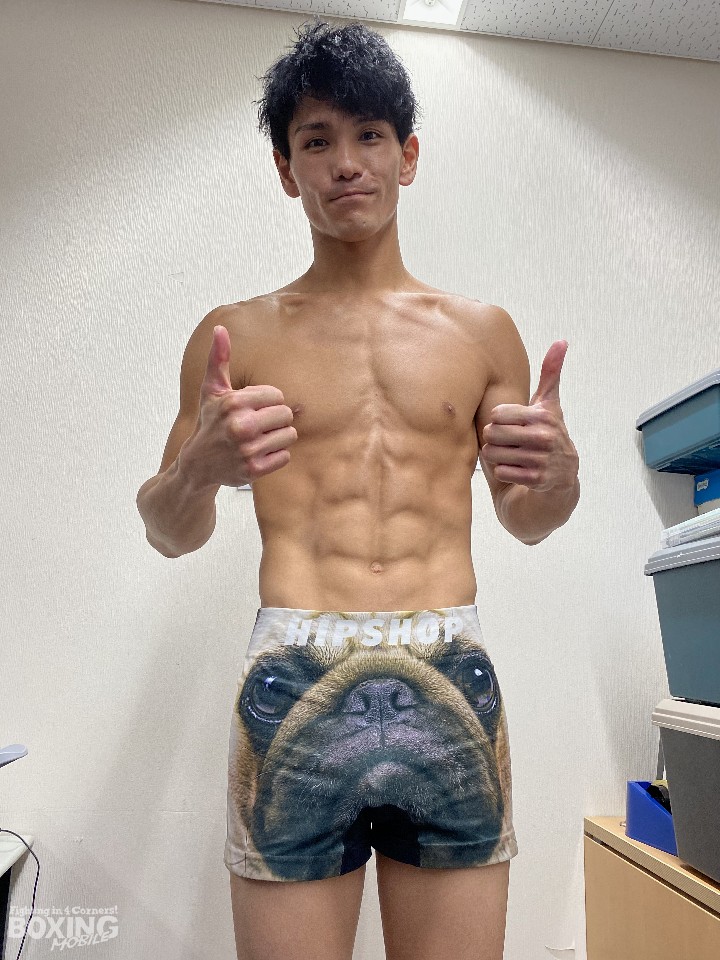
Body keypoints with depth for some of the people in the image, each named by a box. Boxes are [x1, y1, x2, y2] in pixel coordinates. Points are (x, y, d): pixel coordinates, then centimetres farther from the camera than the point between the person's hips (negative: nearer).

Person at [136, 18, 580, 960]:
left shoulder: (482, 330, 10)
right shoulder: (235, 334, 7)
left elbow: (526, 521, 15)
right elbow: (171, 533, 8)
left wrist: (559, 475, -8)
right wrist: (198, 468, -14)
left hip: (454, 688, 2)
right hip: (293, 688, -1)